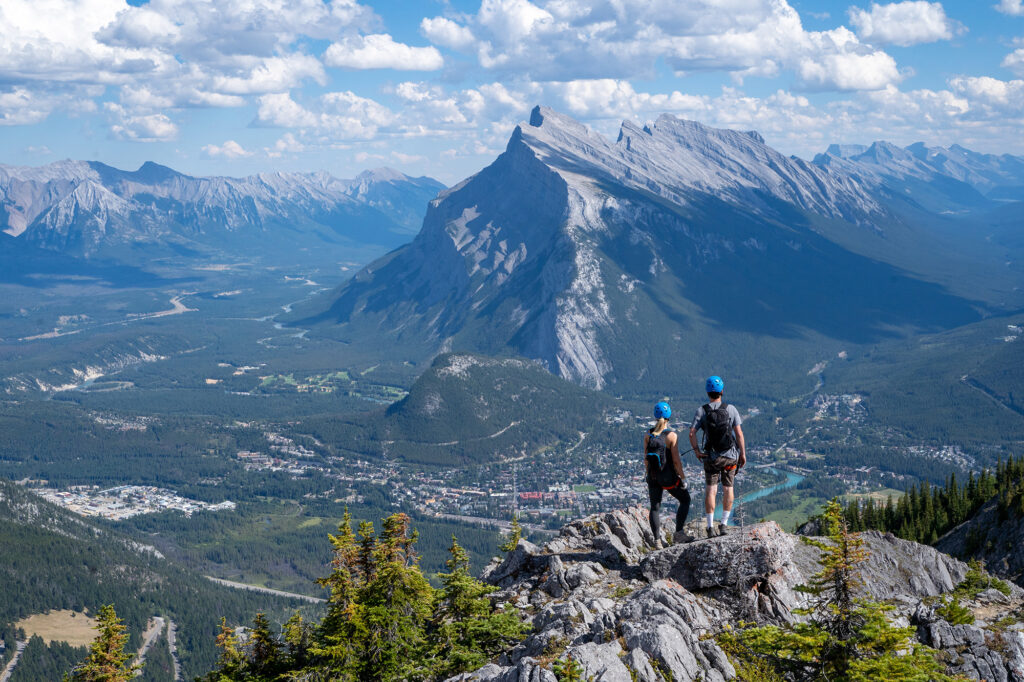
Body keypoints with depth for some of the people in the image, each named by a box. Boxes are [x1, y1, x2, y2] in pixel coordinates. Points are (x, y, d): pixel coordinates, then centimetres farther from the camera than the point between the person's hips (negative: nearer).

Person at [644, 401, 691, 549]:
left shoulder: (648, 435, -3)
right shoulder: (671, 435, -16)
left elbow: (646, 459, 2)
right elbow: (676, 461, -16)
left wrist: (649, 475, 15)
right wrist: (683, 478, -5)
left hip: (653, 476, 4)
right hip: (669, 476, -4)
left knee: (655, 507, 12)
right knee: (685, 499, 18)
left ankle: (657, 540, 7)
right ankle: (678, 533, 13)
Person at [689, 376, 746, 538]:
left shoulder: (701, 410, -6)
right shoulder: (731, 409, -6)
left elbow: (692, 433, -15)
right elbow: (739, 433, -8)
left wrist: (696, 451, -4)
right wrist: (743, 453, 1)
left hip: (711, 456, 0)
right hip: (730, 455, 0)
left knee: (710, 490, 3)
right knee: (728, 489, 12)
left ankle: (710, 526, -2)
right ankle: (724, 524, 13)